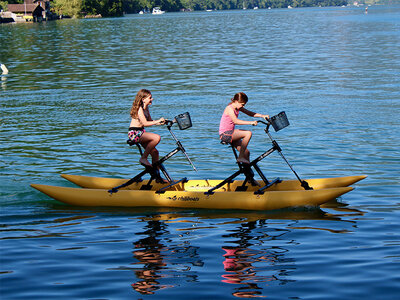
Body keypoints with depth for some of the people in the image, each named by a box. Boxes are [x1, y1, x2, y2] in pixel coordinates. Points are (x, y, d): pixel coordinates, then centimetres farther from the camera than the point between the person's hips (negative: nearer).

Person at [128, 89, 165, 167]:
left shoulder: (146, 108, 12)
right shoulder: (139, 108, -16)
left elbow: (150, 121, 18)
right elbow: (145, 123, -23)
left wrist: (160, 122, 1)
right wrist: (158, 121, -15)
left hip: (141, 132, 9)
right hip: (134, 133, -9)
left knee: (154, 152, 2)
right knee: (157, 137, -27)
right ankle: (143, 158, -17)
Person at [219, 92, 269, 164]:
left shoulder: (238, 108, 9)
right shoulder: (229, 108, -18)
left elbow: (250, 113, 11)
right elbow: (235, 121, -31)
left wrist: (262, 116, -4)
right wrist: (250, 122, -36)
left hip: (231, 133, 9)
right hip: (225, 134, -9)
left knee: (246, 153, 5)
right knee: (248, 133, -24)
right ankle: (240, 157, -23)